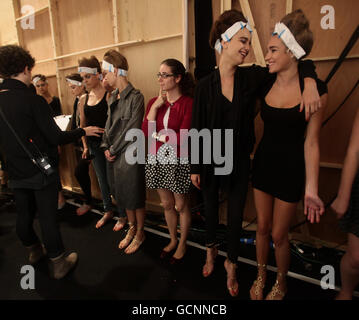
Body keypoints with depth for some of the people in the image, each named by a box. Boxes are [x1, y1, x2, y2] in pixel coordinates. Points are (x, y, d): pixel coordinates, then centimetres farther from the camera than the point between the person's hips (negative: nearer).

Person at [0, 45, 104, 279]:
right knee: (47, 217, 4)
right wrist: (83, 131, -7)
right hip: (41, 171, -6)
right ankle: (58, 264, 19)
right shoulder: (33, 100, -20)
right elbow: (56, 138, -20)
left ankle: (34, 251, 44)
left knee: (24, 215, 20)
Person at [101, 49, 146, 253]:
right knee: (123, 195, 19)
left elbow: (132, 130, -17)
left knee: (135, 197, 7)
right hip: (114, 157, 8)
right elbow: (109, 125, 14)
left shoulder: (136, 97, -13)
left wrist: (114, 150, -11)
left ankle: (140, 233, 28)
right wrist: (106, 147, 1)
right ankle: (132, 228, 38)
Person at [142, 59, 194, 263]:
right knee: (167, 204, 19)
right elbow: (146, 132, -4)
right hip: (157, 160, 6)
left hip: (179, 162, -5)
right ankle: (173, 240, 40)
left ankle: (182, 244, 33)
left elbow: (184, 137, -18)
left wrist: (158, 135, -6)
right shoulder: (154, 102, 7)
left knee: (181, 206, 10)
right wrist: (155, 106, -10)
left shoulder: (188, 103, -11)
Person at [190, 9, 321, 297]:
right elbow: (197, 129, -3)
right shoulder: (205, 85, -6)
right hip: (209, 161, 0)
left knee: (236, 214, 12)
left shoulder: (252, 77, -4)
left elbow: (302, 63, 2)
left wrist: (310, 84, -20)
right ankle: (211, 250, 46)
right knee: (211, 208, 18)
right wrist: (194, 167, -1)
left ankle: (231, 263, 37)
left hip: (239, 161, 1)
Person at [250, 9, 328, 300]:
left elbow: (311, 141, -12)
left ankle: (281, 282, 39)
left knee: (279, 234, 9)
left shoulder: (315, 88, -13)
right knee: (262, 227, 16)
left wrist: (311, 189, -12)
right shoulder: (265, 84, -2)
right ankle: (261, 276, 41)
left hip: (291, 169, -3)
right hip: (263, 162, 4)